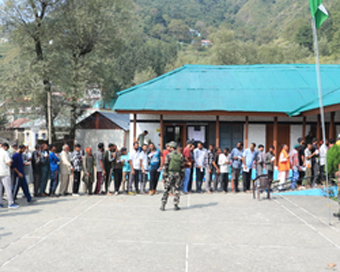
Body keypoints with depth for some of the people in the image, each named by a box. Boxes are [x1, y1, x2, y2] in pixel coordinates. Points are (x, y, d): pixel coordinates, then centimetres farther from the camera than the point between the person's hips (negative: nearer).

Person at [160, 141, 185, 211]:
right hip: (178, 174, 2)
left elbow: (165, 166, -8)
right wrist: (182, 175, 12)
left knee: (167, 190, 3)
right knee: (177, 190, 8)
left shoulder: (168, 155, -6)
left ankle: (163, 206, 2)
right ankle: (176, 205, 7)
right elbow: (182, 167, 6)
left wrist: (164, 175, -2)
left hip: (170, 174, -2)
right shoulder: (180, 155, 5)